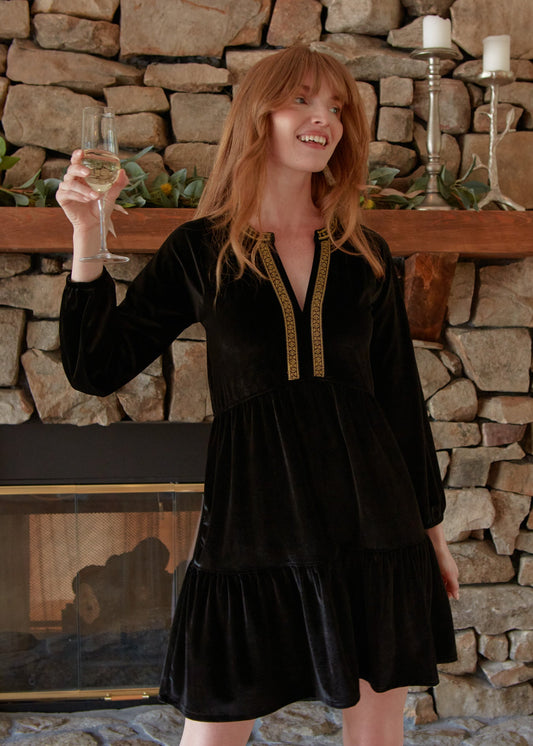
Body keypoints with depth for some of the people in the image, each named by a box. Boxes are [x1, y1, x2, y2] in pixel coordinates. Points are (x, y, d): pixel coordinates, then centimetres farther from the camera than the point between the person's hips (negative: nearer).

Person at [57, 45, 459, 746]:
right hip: (255, 524, -2)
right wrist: (88, 237, -10)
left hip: (371, 524, 3)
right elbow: (97, 368, -1)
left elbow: (401, 397, 11)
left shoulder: (365, 255, 6)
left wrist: (432, 526, 13)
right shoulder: (201, 251, 1)